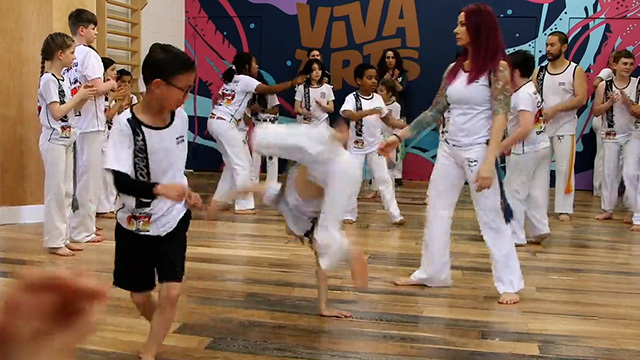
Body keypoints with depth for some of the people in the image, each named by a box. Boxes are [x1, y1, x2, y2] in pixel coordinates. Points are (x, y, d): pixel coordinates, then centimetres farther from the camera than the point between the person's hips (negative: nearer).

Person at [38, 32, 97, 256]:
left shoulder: (64, 79, 13)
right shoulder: (48, 80, -13)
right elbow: (56, 112, -19)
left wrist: (84, 97, 1)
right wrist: (78, 97, -13)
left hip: (66, 140, 9)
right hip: (54, 141, -9)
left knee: (67, 191, 10)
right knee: (56, 190, -5)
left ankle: (63, 237, 18)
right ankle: (54, 241, 2)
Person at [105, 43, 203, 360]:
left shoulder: (181, 118, -4)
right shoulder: (126, 124, -20)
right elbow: (120, 180, -28)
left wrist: (187, 193, 5)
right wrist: (161, 189, -41)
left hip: (174, 220, 3)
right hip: (136, 224, -3)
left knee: (171, 291, -7)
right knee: (141, 296, 12)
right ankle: (160, 333, 44)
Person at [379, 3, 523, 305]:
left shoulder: (497, 68, -8)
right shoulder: (454, 69, 9)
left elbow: (500, 117, -14)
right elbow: (434, 111, 12)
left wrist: (489, 162, -21)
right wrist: (399, 136, 9)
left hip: (477, 151, -7)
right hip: (449, 150, 7)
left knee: (491, 218, -1)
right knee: (436, 212, 11)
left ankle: (509, 284, 12)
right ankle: (432, 273, 24)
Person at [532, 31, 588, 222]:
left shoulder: (576, 71, -3)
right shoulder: (539, 71, 7)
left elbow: (581, 99, -12)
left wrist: (555, 109, -20)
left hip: (565, 127, -3)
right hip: (541, 126, 4)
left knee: (564, 168, -2)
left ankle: (564, 209, 7)